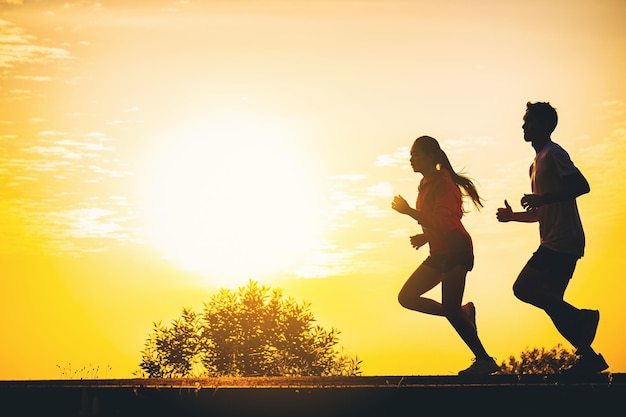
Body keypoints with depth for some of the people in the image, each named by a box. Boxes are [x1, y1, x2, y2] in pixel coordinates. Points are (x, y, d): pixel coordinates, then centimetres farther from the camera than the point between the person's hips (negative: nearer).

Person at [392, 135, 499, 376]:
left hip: (456, 251, -10)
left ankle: (484, 361, -11)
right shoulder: (427, 185, 16)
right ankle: (464, 313, 13)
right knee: (407, 297, 7)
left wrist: (409, 211, -21)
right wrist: (426, 236, 8)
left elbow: (443, 222, -24)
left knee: (450, 309, -15)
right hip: (439, 254, 10)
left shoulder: (443, 184, -14)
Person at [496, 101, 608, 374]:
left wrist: (544, 198, -24)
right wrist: (512, 215, 20)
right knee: (551, 302, 7)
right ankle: (588, 356, 7)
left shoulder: (553, 154, -6)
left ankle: (581, 318, -13)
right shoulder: (537, 162, 24)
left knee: (523, 289, -16)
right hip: (554, 243, 10)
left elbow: (582, 186, -19)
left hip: (562, 241, -10)